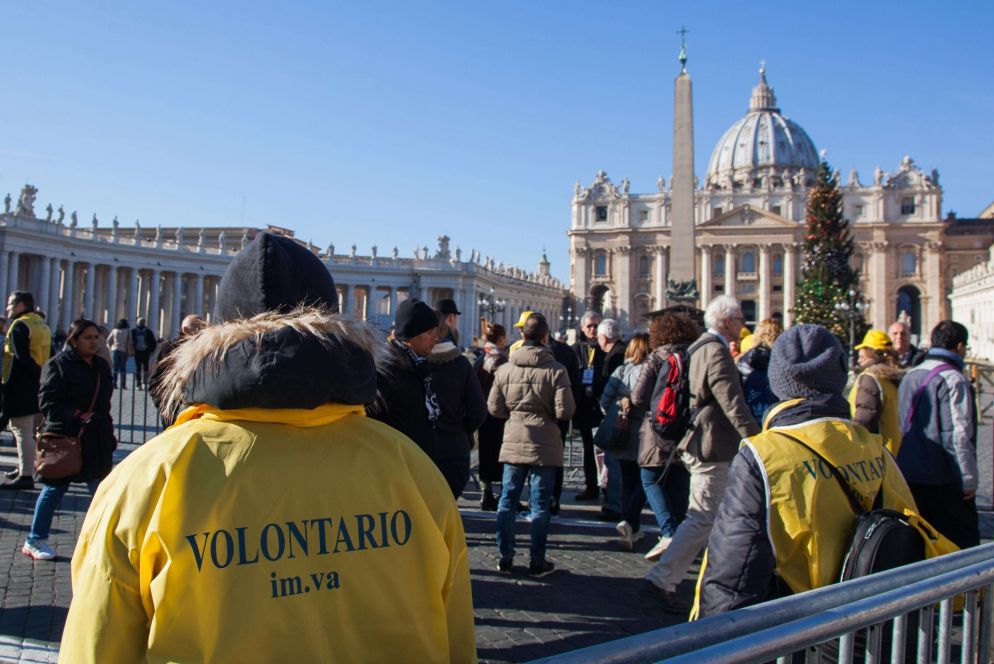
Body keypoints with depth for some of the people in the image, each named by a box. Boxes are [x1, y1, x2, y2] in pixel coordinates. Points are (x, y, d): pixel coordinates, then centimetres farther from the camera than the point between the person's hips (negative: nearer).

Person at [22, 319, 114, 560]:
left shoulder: (101, 366, 13)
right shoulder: (58, 364, -8)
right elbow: (49, 402, -16)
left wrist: (109, 435, 16)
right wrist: (76, 418, -26)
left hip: (97, 440, 6)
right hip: (65, 438, -6)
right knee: (55, 488, 3)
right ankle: (35, 540, 18)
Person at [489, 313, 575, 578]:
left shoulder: (505, 369, -2)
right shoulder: (556, 370, -11)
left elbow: (494, 408, 2)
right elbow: (565, 410, -14)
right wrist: (546, 410, 7)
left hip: (513, 443, 2)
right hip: (544, 445, -2)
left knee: (507, 501, 12)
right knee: (540, 505, 6)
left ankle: (505, 558, 17)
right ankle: (538, 562, 13)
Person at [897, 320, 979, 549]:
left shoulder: (910, 375, 10)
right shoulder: (953, 379, -15)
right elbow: (959, 435, -19)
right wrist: (969, 479, -13)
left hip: (908, 476, 8)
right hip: (944, 479, -8)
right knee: (962, 544, 2)